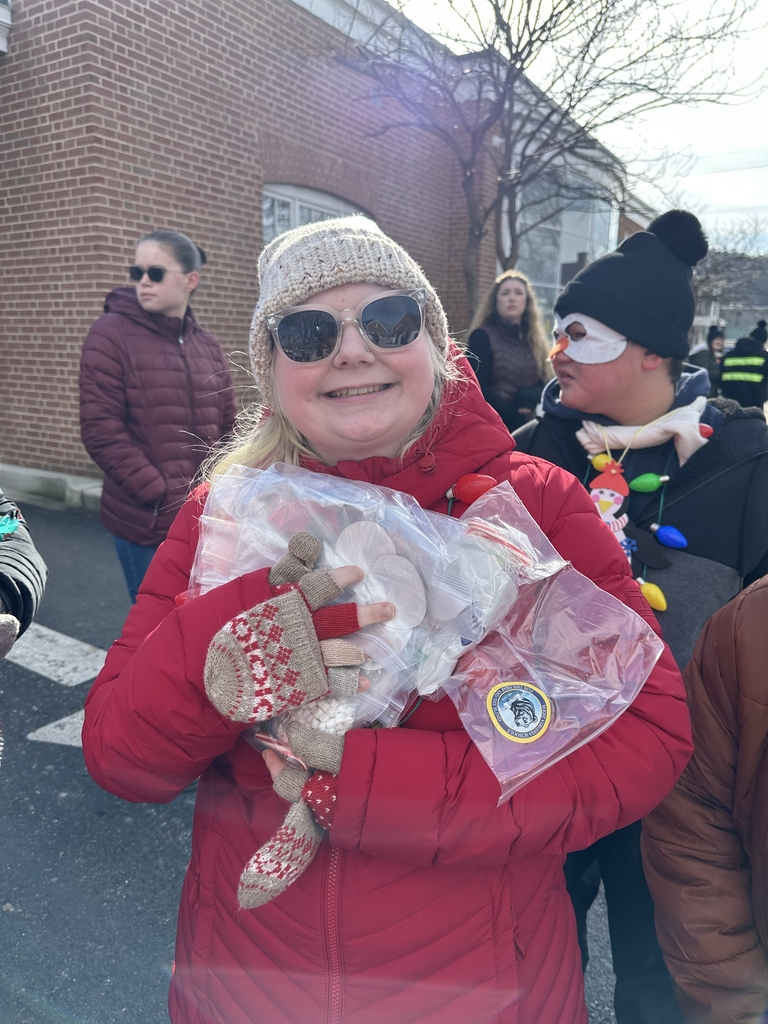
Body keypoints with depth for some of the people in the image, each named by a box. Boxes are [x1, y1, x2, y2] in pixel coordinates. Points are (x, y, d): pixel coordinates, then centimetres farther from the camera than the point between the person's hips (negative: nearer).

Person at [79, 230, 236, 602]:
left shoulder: (208, 346, 10)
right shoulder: (111, 334, -4)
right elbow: (101, 431, -10)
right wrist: (164, 497, -16)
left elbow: (227, 430, 14)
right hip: (146, 525, -4)